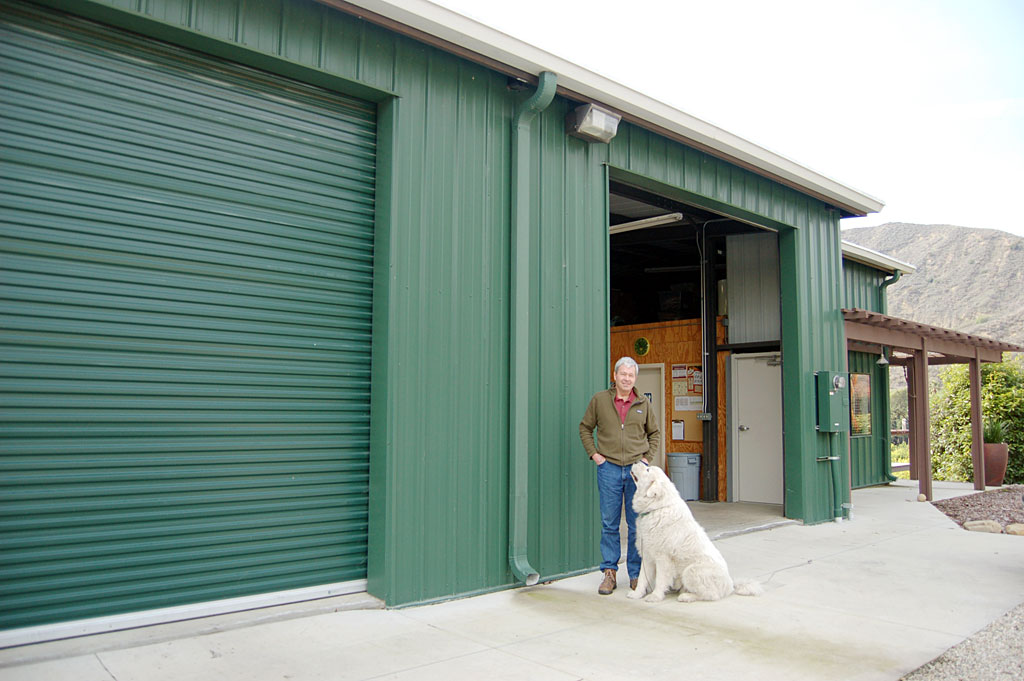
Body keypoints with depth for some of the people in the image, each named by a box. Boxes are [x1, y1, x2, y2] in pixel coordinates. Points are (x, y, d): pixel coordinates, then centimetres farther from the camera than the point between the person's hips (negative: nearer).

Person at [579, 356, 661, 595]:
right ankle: (609, 573, 13)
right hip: (609, 468, -1)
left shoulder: (644, 404, 6)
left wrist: (647, 457, 5)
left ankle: (636, 575, 16)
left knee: (637, 525, 5)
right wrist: (593, 453, 1)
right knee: (609, 524, 4)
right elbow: (585, 427, 10)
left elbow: (655, 433, 16)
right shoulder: (599, 400, 2)